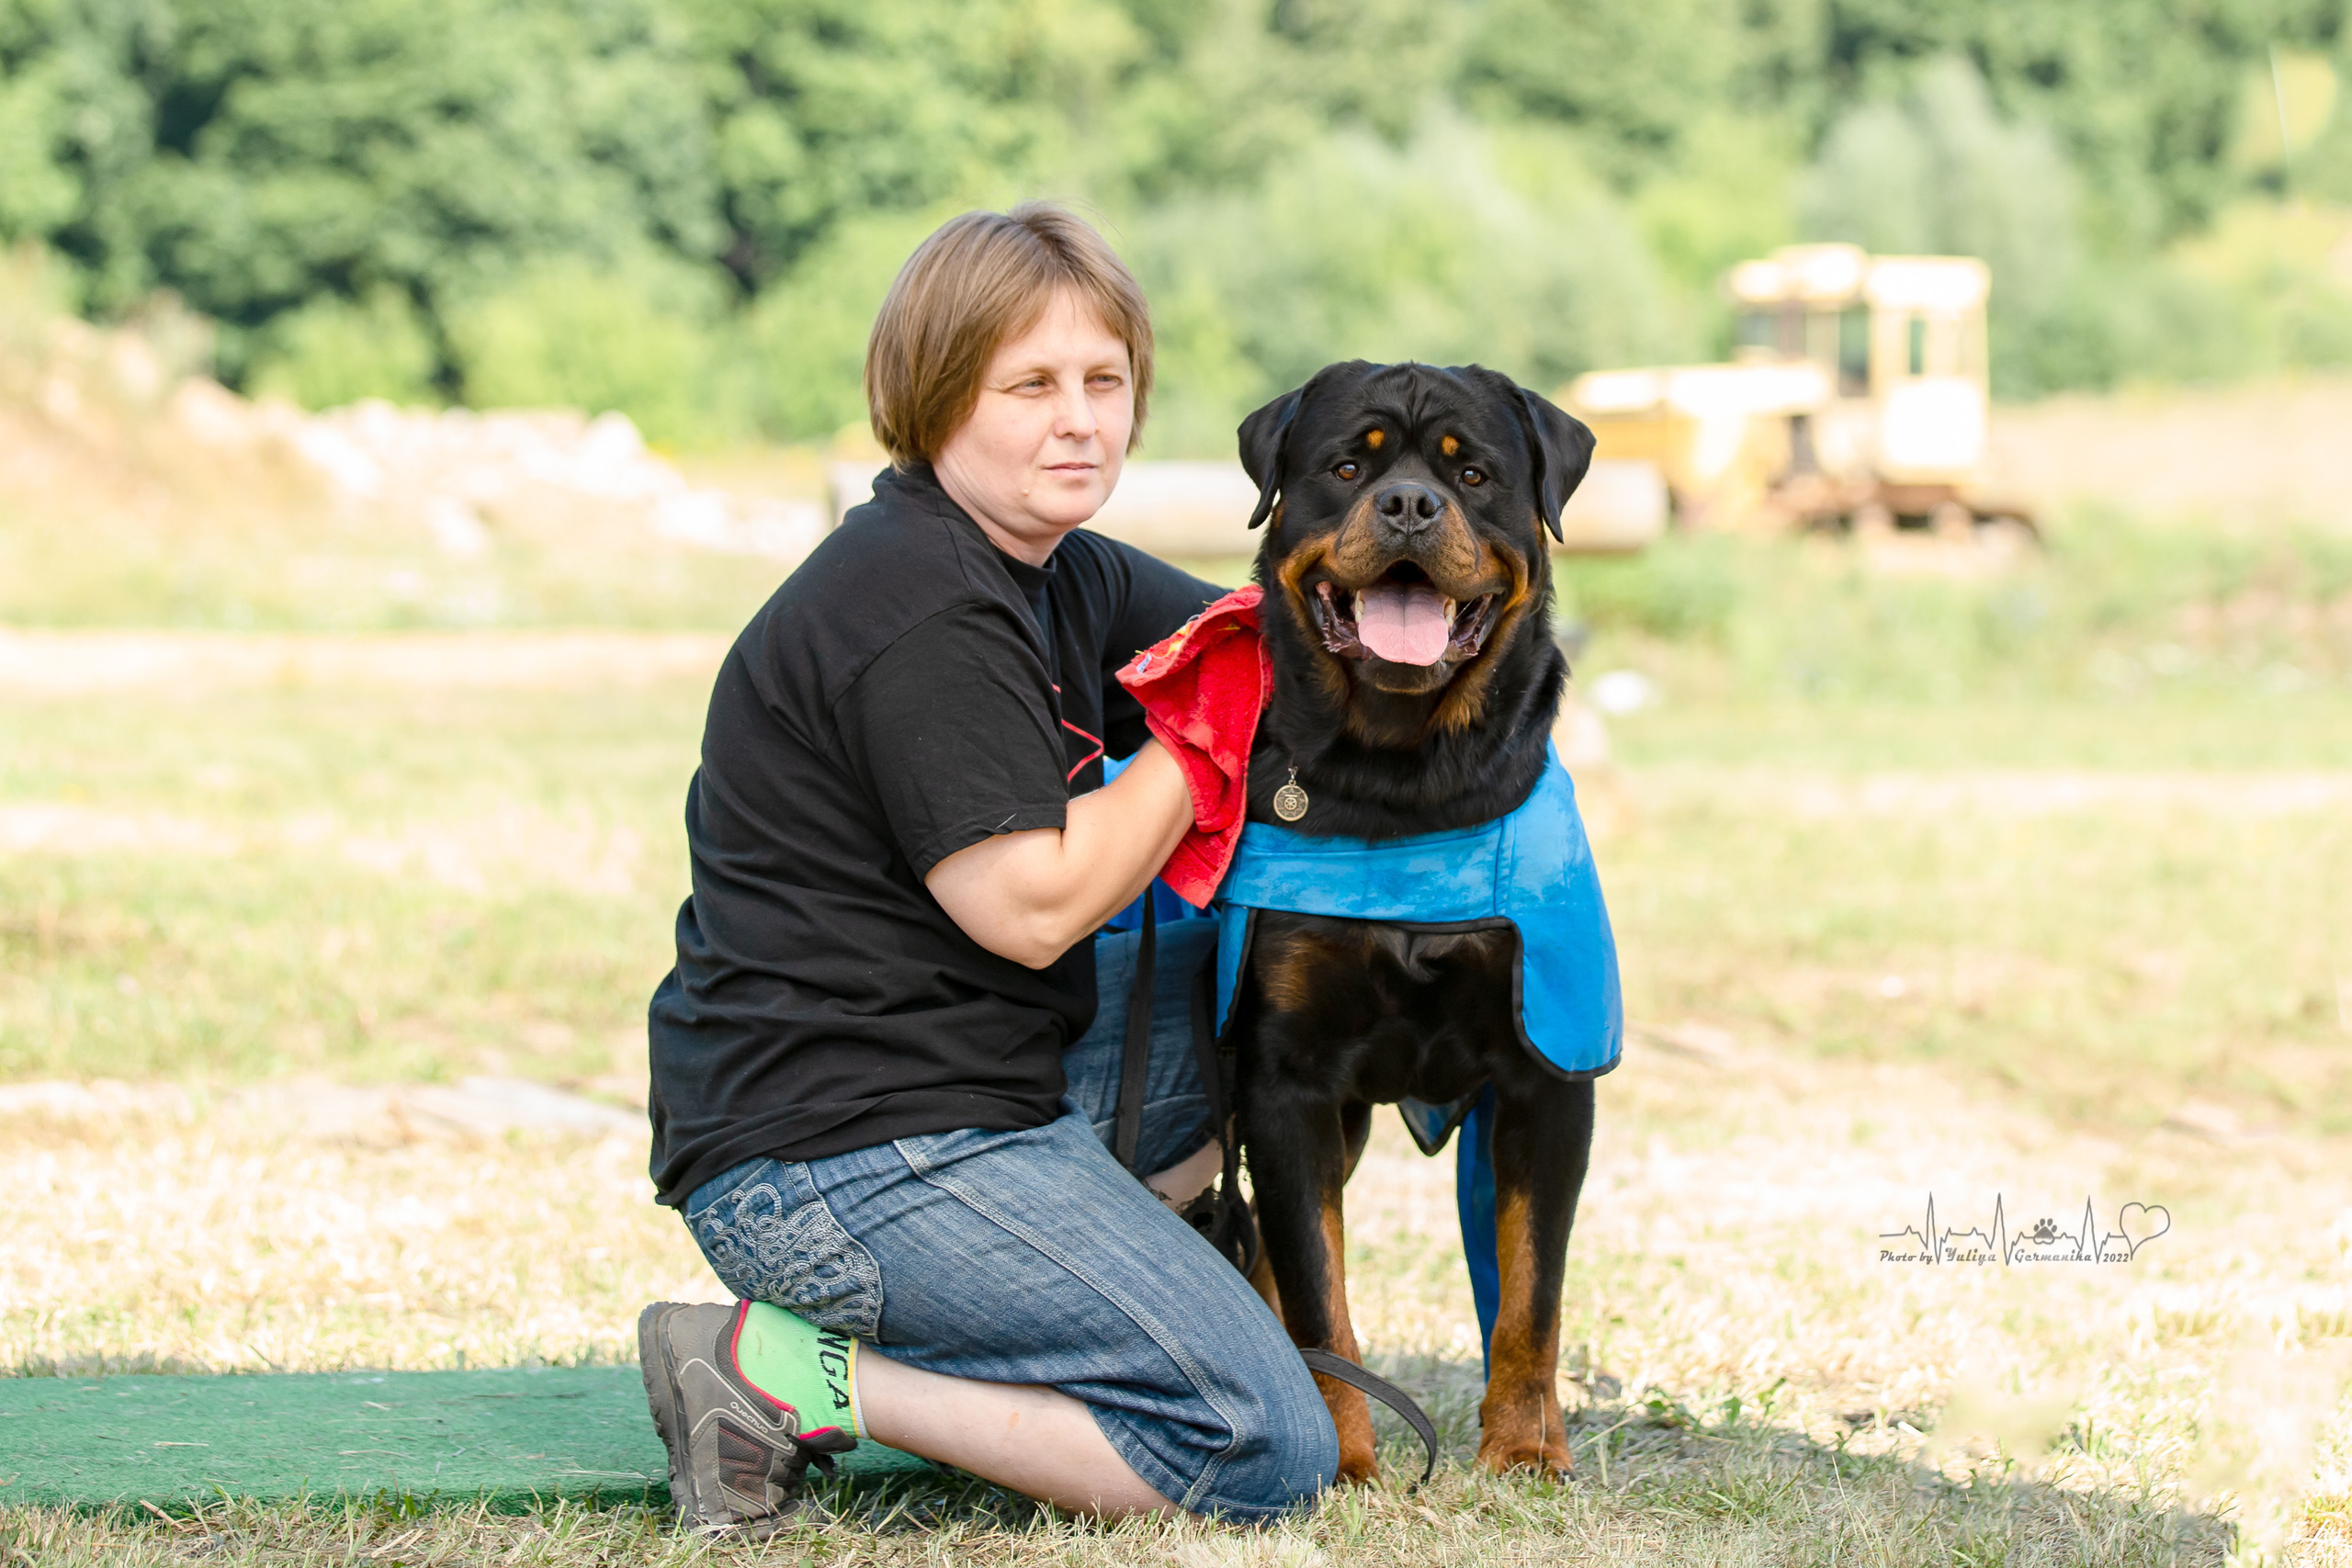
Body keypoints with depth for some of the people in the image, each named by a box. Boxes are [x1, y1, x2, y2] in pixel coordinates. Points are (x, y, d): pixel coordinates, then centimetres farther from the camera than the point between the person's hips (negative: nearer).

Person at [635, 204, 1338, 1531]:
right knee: (1272, 1454, -15)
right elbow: (1032, 904, -19)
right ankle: (792, 1378, -12)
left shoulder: (1064, 576, 14)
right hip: (838, 1159, -10)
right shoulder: (919, 612, -17)